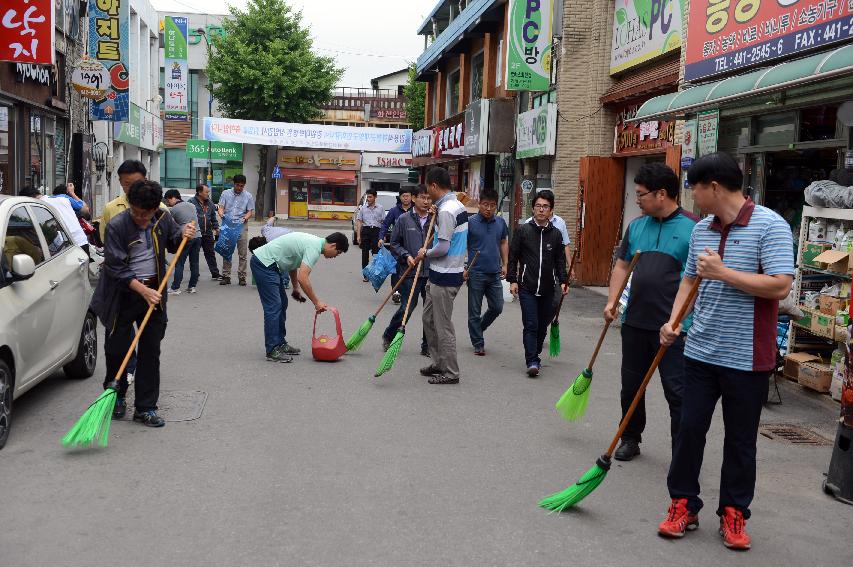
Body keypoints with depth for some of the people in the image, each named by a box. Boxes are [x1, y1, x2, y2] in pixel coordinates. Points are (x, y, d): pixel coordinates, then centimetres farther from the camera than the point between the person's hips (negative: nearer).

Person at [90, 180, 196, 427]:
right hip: (123, 293, -3)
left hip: (153, 291, 4)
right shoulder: (116, 225, -15)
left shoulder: (163, 218, -1)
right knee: (117, 348, 6)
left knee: (151, 351, 4)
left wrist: (183, 235, -4)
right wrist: (143, 291, -23)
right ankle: (116, 398, 30)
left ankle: (145, 408, 12)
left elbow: (173, 243, 19)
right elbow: (116, 268, -18)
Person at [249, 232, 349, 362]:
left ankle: (280, 344, 22)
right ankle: (272, 351, -7)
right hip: (264, 263, -11)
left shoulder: (313, 242, 13)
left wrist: (296, 288, 25)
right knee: (273, 307, -10)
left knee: (281, 304, 15)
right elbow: (303, 278, -24)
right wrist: (317, 302, -16)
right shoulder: (314, 248, -18)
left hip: (266, 263, 11)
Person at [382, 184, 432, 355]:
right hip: (410, 272, -3)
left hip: (431, 272, 3)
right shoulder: (404, 219, 1)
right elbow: (394, 243, 5)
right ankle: (388, 336, 22)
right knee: (408, 307, -2)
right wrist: (406, 256, -10)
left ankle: (427, 345, 19)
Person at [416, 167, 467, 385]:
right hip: (442, 273, 10)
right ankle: (439, 363, 27)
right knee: (429, 318, 18)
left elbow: (443, 248, -22)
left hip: (445, 276, -10)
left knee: (443, 325, 0)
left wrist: (426, 253, -3)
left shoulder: (446, 210, -19)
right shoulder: (457, 205, 12)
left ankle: (450, 372, 10)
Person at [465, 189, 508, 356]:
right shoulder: (470, 222, -7)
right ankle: (478, 344, 15)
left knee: (497, 307, 8)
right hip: (476, 273, -4)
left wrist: (505, 264, 11)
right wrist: (463, 268, -10)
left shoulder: (500, 223, 6)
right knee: (474, 311, 4)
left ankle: (478, 328, 33)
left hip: (495, 273, 4)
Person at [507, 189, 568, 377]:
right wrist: (512, 280, -4)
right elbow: (513, 256, 2)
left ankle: (535, 355, 26)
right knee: (530, 325, -8)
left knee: (542, 326, 9)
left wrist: (563, 281, 2)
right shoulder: (523, 230, 1)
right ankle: (532, 362, -6)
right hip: (527, 288, -3)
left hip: (548, 289, 3)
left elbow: (560, 261, 13)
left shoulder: (556, 234, 8)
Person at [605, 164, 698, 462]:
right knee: (631, 386, 16)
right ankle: (631, 439, 33)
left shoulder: (692, 227, -9)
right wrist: (612, 301, 2)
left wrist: (682, 321, -16)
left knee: (677, 392, -2)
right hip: (635, 322, 6)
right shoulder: (636, 226, 9)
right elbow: (622, 265, 15)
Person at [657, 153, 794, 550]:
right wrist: (673, 322, 3)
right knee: (689, 429, 8)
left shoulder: (770, 226, -12)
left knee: (740, 442, 9)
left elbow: (780, 286, -20)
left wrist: (723, 273, -21)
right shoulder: (701, 230, 8)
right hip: (701, 351, 5)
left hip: (747, 358, -5)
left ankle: (734, 514, 25)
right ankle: (683, 505, 23)